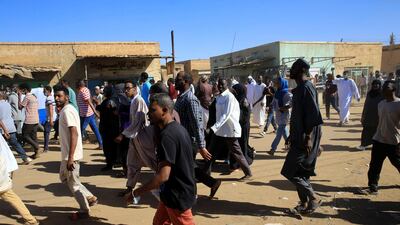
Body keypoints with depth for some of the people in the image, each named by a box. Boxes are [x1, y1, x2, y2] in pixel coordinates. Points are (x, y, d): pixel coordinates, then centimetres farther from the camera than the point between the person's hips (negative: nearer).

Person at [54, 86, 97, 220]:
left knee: (73, 183, 3)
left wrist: (70, 157, -27)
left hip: (71, 155, -10)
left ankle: (84, 211, 19)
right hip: (67, 154, 10)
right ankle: (90, 197, 28)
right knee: (64, 178, 22)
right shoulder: (66, 110, 12)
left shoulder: (67, 111, -19)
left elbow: (74, 134, -26)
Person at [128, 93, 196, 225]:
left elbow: (163, 176, -29)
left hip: (177, 195, -9)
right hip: (175, 192, 9)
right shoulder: (178, 128, 6)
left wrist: (137, 192, -18)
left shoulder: (167, 135, -25)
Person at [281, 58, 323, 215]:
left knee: (290, 171, -6)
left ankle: (314, 199, 8)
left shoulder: (307, 88, -16)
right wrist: (292, 135, 21)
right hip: (299, 137, 10)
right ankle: (304, 203, 25)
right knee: (299, 171, 14)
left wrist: (308, 138, -24)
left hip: (305, 139, -10)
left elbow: (313, 115, -22)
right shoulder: (299, 88, 13)